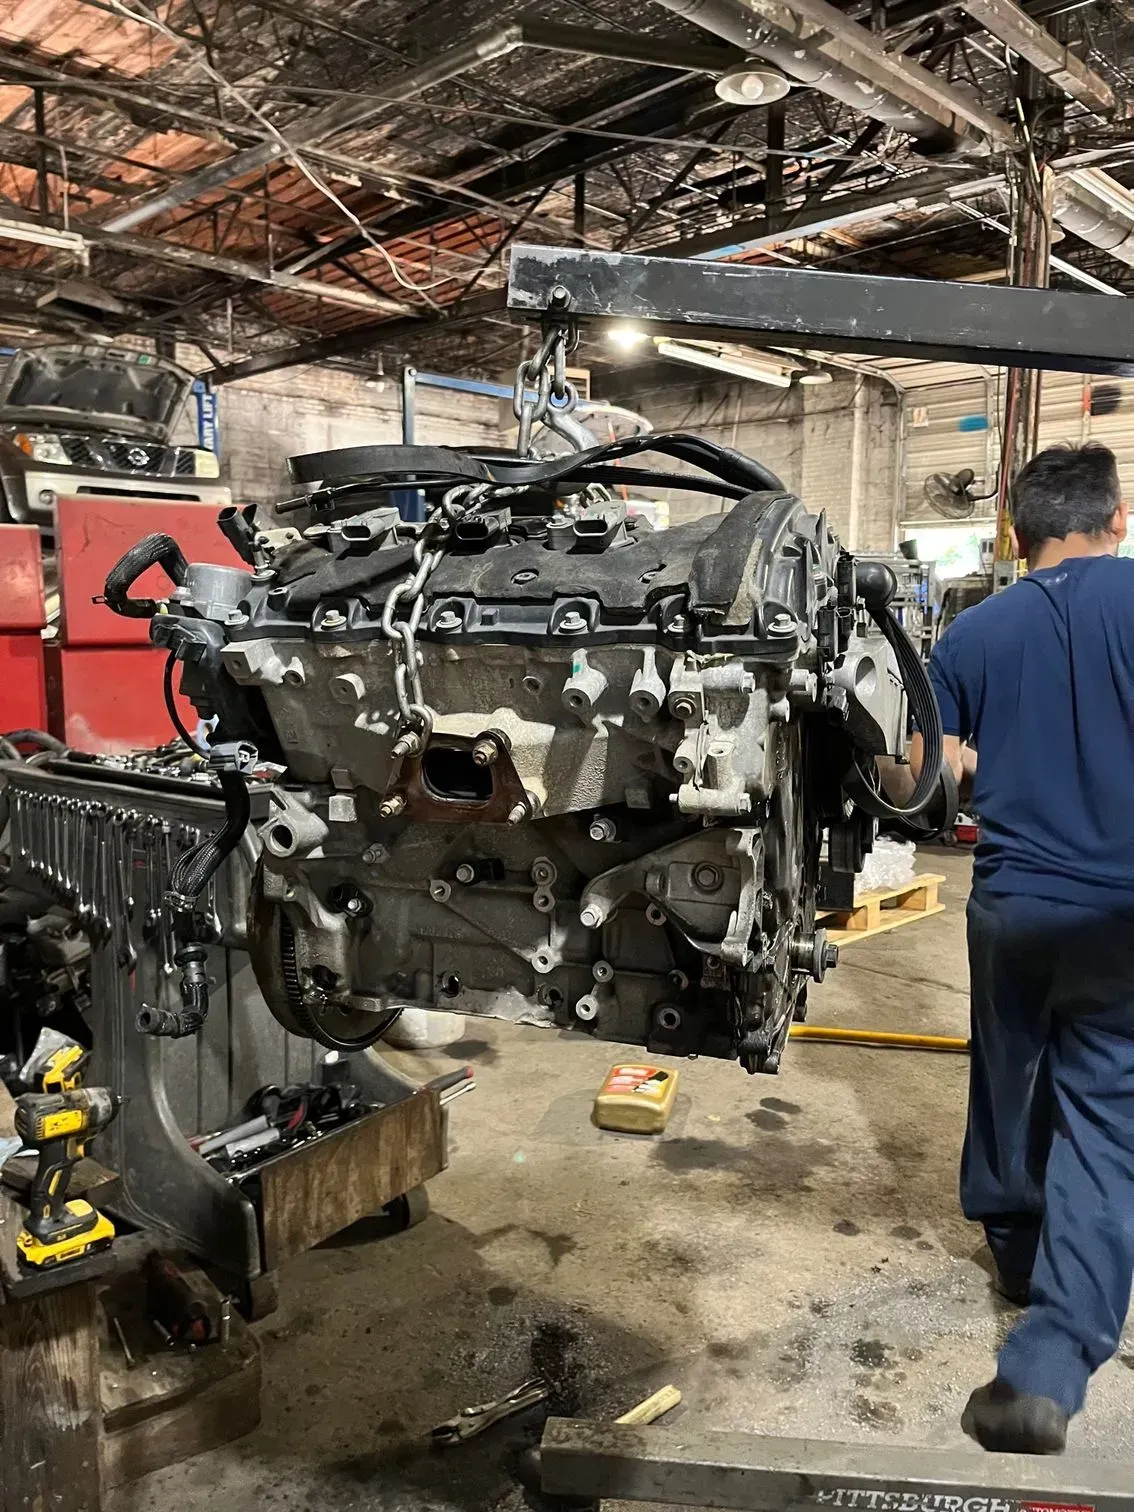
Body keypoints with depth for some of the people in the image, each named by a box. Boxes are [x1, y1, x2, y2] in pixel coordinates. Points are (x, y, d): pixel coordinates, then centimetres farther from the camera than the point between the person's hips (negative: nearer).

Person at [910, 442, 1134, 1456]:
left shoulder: (974, 631, 1)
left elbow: (929, 770, 7)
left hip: (1010, 903, 3)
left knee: (1008, 1085, 21)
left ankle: (1016, 1248, 42)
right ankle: (1050, 1362, -6)